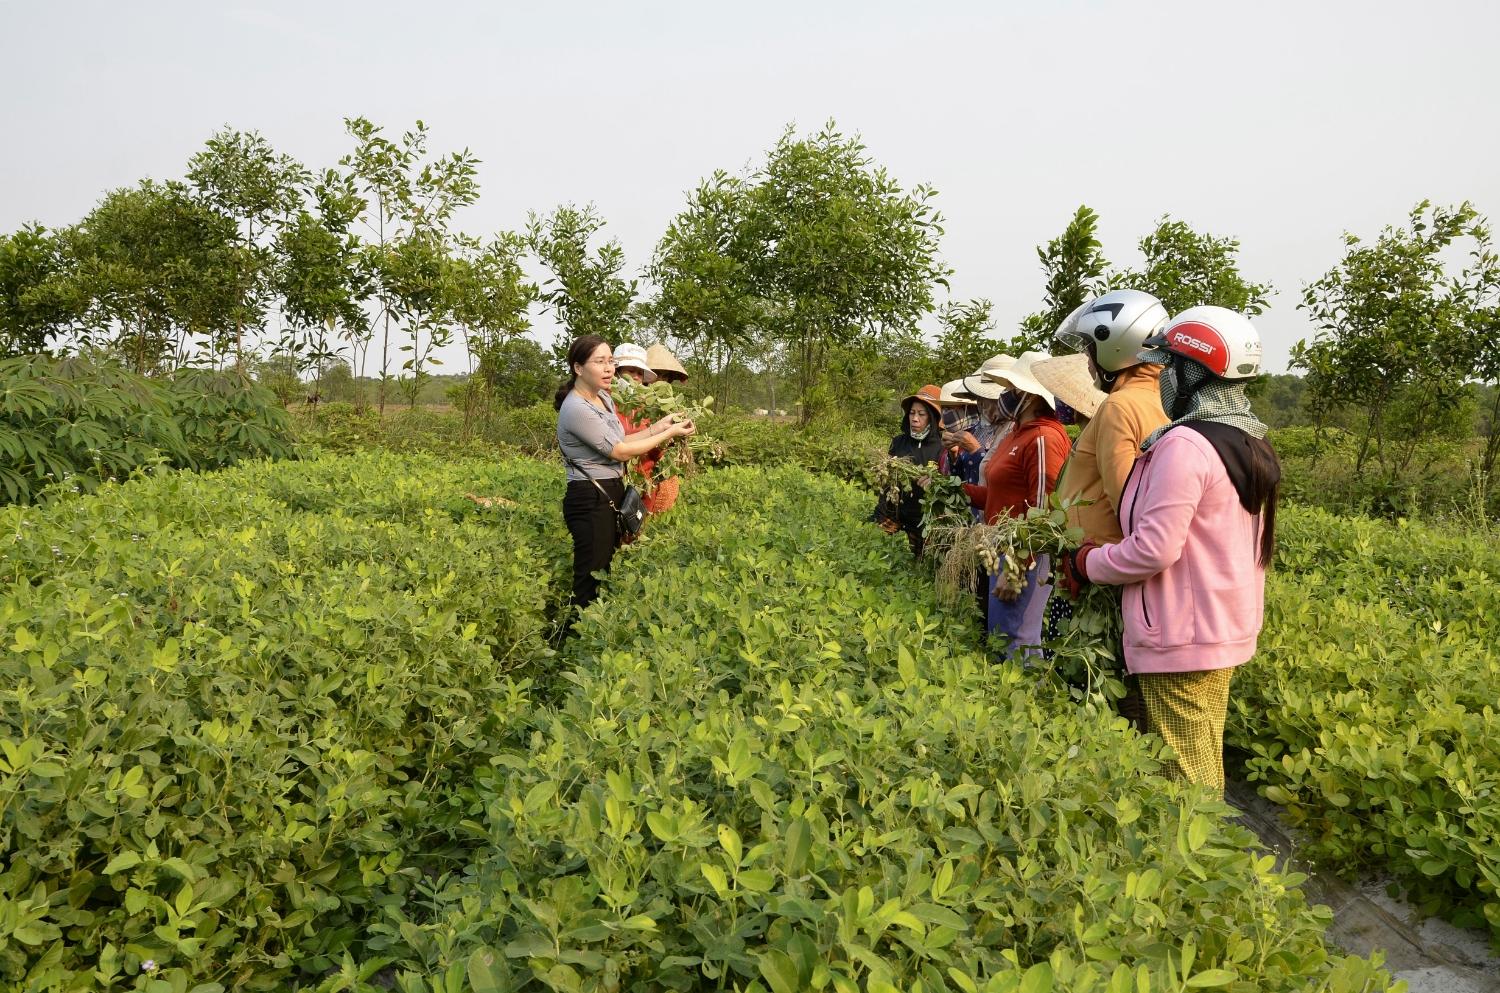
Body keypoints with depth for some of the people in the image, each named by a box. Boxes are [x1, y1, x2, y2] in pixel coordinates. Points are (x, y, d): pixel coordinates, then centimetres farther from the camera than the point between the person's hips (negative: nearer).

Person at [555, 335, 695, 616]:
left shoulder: (604, 398, 10)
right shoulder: (576, 409, -20)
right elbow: (620, 451, -15)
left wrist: (657, 426, 4)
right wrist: (668, 433, -9)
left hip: (612, 495, 9)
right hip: (590, 500, -9)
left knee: (606, 571, 13)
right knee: (591, 581, -3)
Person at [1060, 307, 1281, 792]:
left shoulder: (1184, 445, -20)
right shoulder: (1251, 444, 9)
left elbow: (1153, 550, -22)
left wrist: (1086, 563, -6)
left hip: (1184, 641, -10)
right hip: (1228, 630, 10)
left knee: (1182, 777, 0)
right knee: (1205, 770, 19)